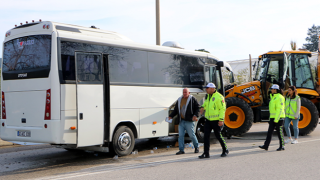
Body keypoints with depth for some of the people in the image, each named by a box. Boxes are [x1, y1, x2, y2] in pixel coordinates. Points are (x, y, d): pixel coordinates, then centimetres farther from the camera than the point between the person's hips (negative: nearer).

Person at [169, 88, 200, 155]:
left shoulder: (192, 99, -1)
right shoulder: (179, 100, 14)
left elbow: (198, 108, -1)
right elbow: (175, 110, 19)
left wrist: (195, 115, -16)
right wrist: (171, 116, 6)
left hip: (189, 121, -5)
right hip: (181, 121, 5)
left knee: (191, 135, 1)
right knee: (180, 135, 1)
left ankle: (196, 147, 23)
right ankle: (181, 150, 6)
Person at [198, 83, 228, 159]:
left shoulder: (219, 97, -15)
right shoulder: (208, 96, 10)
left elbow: (222, 109, -16)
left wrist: (221, 120, -21)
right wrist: (203, 107, 9)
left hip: (216, 120, -7)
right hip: (208, 120, 7)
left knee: (218, 136, 5)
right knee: (206, 136, 0)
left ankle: (225, 150, 26)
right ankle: (206, 153, 4)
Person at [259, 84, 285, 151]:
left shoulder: (279, 97, -15)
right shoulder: (273, 97, 15)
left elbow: (280, 109, -19)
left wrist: (276, 119, -22)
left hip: (278, 117, -9)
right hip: (273, 117, 9)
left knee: (279, 132, -1)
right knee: (270, 131, 3)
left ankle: (282, 146, 10)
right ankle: (266, 146, 1)